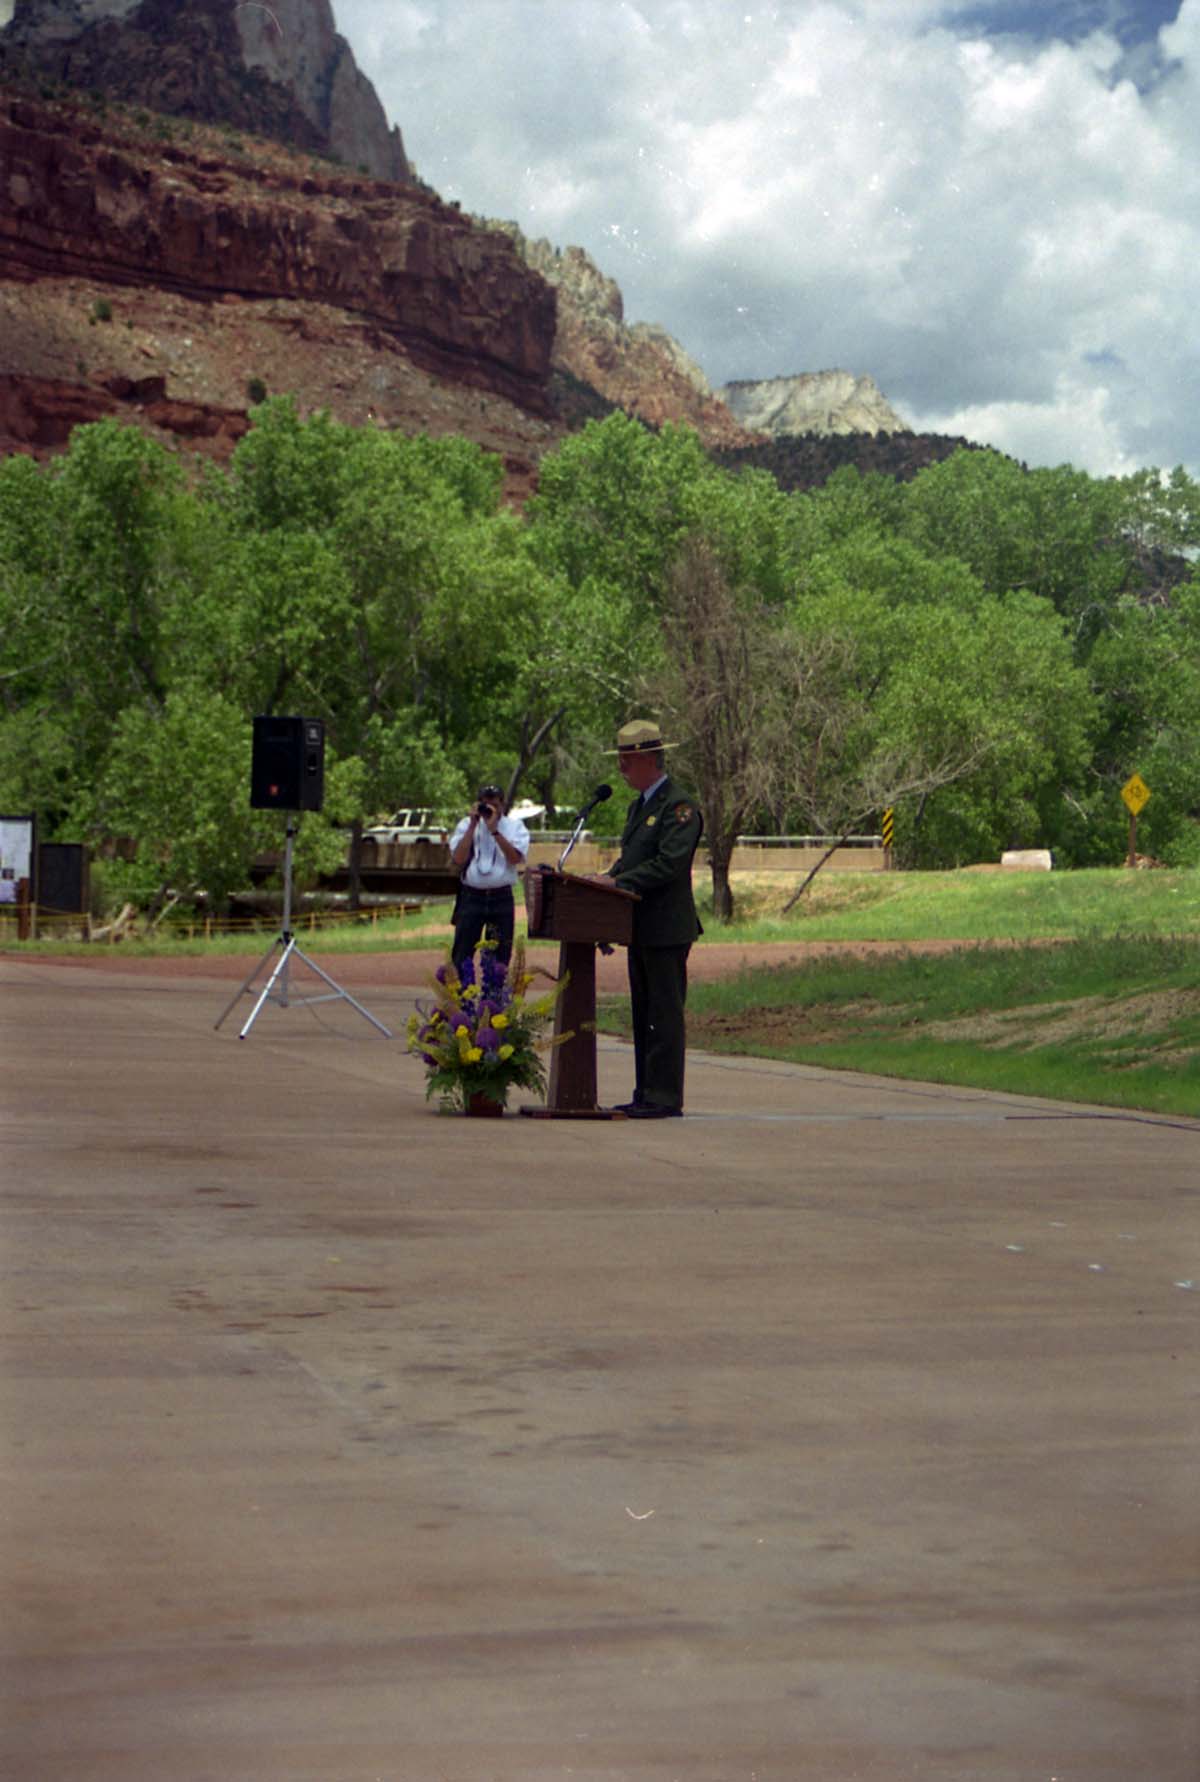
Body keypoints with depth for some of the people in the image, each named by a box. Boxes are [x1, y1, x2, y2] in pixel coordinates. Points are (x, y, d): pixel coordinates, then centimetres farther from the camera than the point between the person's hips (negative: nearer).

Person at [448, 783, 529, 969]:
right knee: (461, 954, -1)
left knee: (500, 955, 5)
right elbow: (458, 859, -6)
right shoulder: (467, 824, 7)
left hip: (502, 897, 0)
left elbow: (516, 857, -12)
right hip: (471, 896, 0)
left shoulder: (514, 826, 4)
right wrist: (473, 826, -7)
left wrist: (494, 830, -14)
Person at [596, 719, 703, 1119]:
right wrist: (607, 876, 4)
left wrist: (617, 883, -20)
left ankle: (665, 1097, -4)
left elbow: (668, 865, -21)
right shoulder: (639, 805, 18)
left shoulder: (679, 807, -12)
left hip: (667, 929, -10)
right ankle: (646, 1093, 19)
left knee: (665, 1013, -7)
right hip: (640, 928, 10)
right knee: (644, 1014, 13)